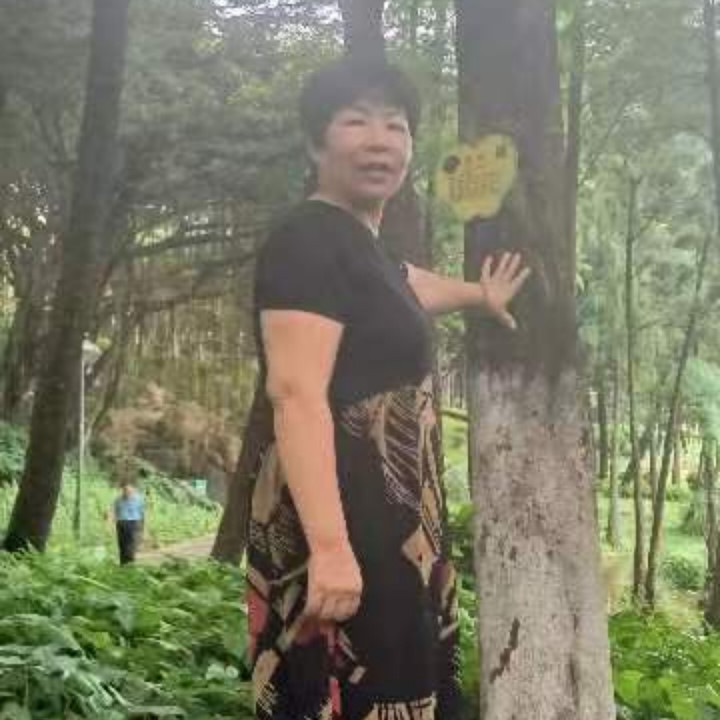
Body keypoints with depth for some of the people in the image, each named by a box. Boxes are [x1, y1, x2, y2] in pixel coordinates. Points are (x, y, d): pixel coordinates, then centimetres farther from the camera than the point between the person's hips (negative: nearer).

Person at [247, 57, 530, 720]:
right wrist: (330, 545, -31)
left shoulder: (357, 243, 17)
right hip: (340, 523, -10)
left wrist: (480, 295, 59)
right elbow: (296, 395, -23)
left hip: (385, 519, 10)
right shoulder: (309, 241, -13)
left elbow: (401, 288, 42)